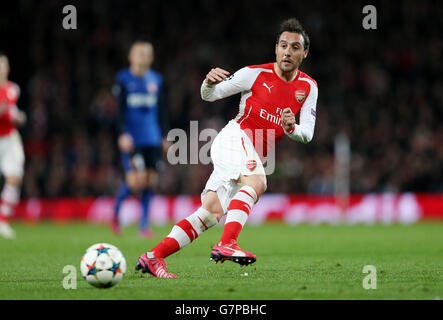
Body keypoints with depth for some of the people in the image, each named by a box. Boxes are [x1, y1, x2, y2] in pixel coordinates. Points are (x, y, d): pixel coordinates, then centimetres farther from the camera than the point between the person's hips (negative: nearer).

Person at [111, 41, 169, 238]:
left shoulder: (156, 80, 11)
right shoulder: (123, 79, -1)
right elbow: (120, 109, -7)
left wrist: (164, 136, 13)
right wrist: (123, 133, -17)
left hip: (153, 139, 4)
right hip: (132, 139, -4)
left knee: (151, 180, 1)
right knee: (137, 180, -15)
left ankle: (144, 225, 10)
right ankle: (116, 212, 10)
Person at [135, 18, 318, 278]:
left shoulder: (308, 87, 7)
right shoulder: (256, 74, -4)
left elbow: (307, 134, 3)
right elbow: (210, 96, 1)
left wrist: (292, 128, -20)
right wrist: (209, 83, -23)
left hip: (255, 157, 5)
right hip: (235, 137, -5)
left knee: (212, 212, -8)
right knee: (257, 182, -35)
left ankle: (153, 257, -9)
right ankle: (226, 244, -47)